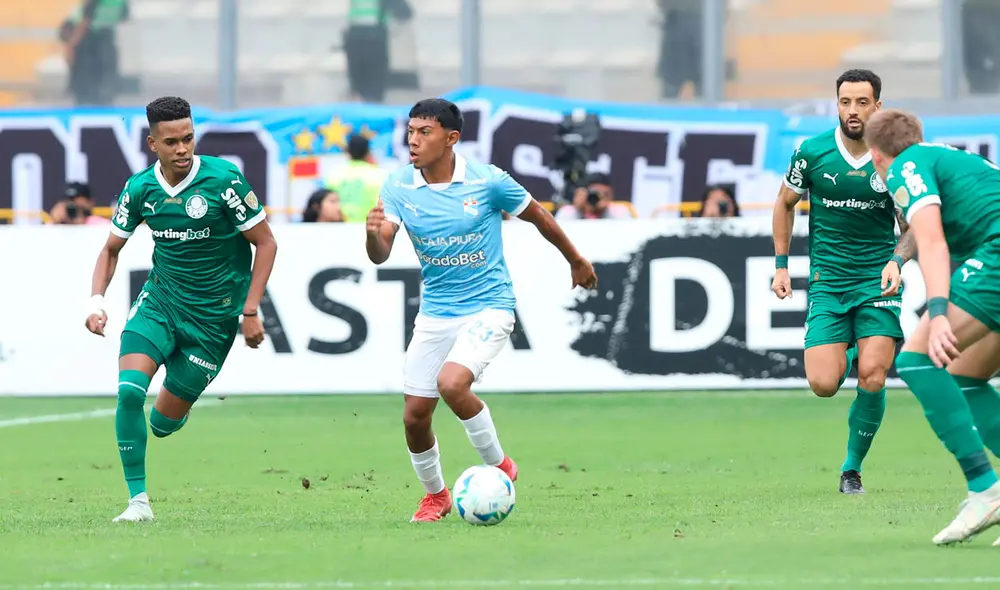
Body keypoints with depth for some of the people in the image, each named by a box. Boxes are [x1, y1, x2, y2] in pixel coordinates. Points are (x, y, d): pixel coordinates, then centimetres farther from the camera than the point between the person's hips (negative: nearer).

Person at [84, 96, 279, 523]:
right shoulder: (140, 189, -5)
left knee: (164, 422, 1)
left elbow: (265, 243, -7)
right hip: (159, 300, 2)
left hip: (213, 314, -2)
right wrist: (97, 300, -6)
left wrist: (251, 311, -12)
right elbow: (112, 248, 10)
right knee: (129, 391, -22)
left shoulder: (223, 180, -16)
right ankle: (138, 500, -12)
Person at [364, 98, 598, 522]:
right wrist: (373, 234, -38)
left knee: (452, 383, -29)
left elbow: (537, 216, 3)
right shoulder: (399, 186, -6)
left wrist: (576, 261, 16)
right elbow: (380, 255, -14)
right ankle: (435, 495, 31)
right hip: (435, 314, 4)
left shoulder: (487, 181, -14)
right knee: (414, 415, 3)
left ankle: (499, 466, -5)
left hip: (488, 307, -4)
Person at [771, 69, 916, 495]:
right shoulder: (812, 153, -5)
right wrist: (781, 264, 10)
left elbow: (912, 227, 4)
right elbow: (785, 203, 13)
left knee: (872, 377, -17)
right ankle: (847, 355, 27)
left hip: (877, 280, -1)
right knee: (823, 384, -12)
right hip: (827, 280, 1)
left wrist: (896, 261, -16)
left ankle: (852, 468, 4)